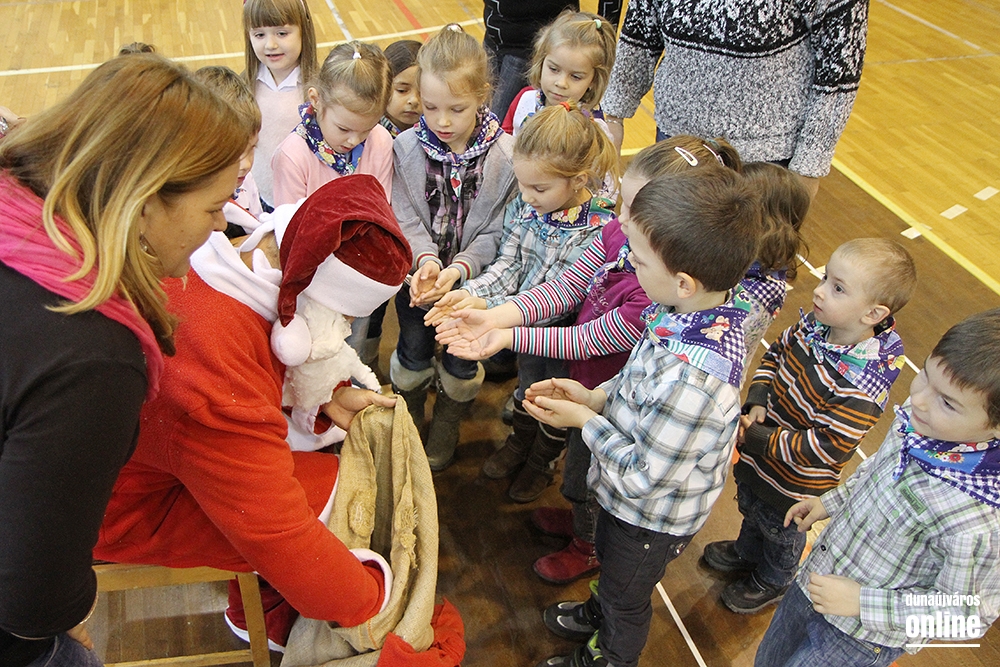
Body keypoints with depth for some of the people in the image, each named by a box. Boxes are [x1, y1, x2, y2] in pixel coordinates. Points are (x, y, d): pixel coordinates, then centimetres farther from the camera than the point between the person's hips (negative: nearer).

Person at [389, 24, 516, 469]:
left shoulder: (505, 155, -17)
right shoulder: (407, 148, -11)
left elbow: (497, 231, -15)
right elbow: (405, 218, -9)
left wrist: (458, 269, -28)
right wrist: (425, 258, -28)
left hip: (471, 278, -1)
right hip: (418, 270, 1)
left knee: (462, 358, 9)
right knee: (414, 352, 11)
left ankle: (448, 422, 41)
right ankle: (409, 417, 44)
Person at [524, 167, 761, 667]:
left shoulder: (692, 377, -46)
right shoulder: (705, 307, -19)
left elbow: (642, 475, -32)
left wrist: (584, 421, -21)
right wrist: (597, 396, -11)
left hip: (653, 518, -7)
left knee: (627, 595, 26)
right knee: (609, 558, 37)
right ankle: (598, 613, 68)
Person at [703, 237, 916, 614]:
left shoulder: (862, 387, -38)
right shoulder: (813, 326, -17)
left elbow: (827, 449, -34)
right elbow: (776, 354, 1)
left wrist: (760, 440, -27)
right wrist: (757, 402, -13)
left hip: (794, 482, -6)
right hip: (758, 456, 6)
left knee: (781, 533, 26)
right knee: (750, 508, 34)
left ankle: (772, 582, 57)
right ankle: (746, 553, 66)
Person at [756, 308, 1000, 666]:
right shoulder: (920, 416, -18)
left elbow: (968, 614, -24)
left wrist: (862, 602, -23)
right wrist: (830, 501, 8)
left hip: (861, 637, -6)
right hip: (816, 578, 7)